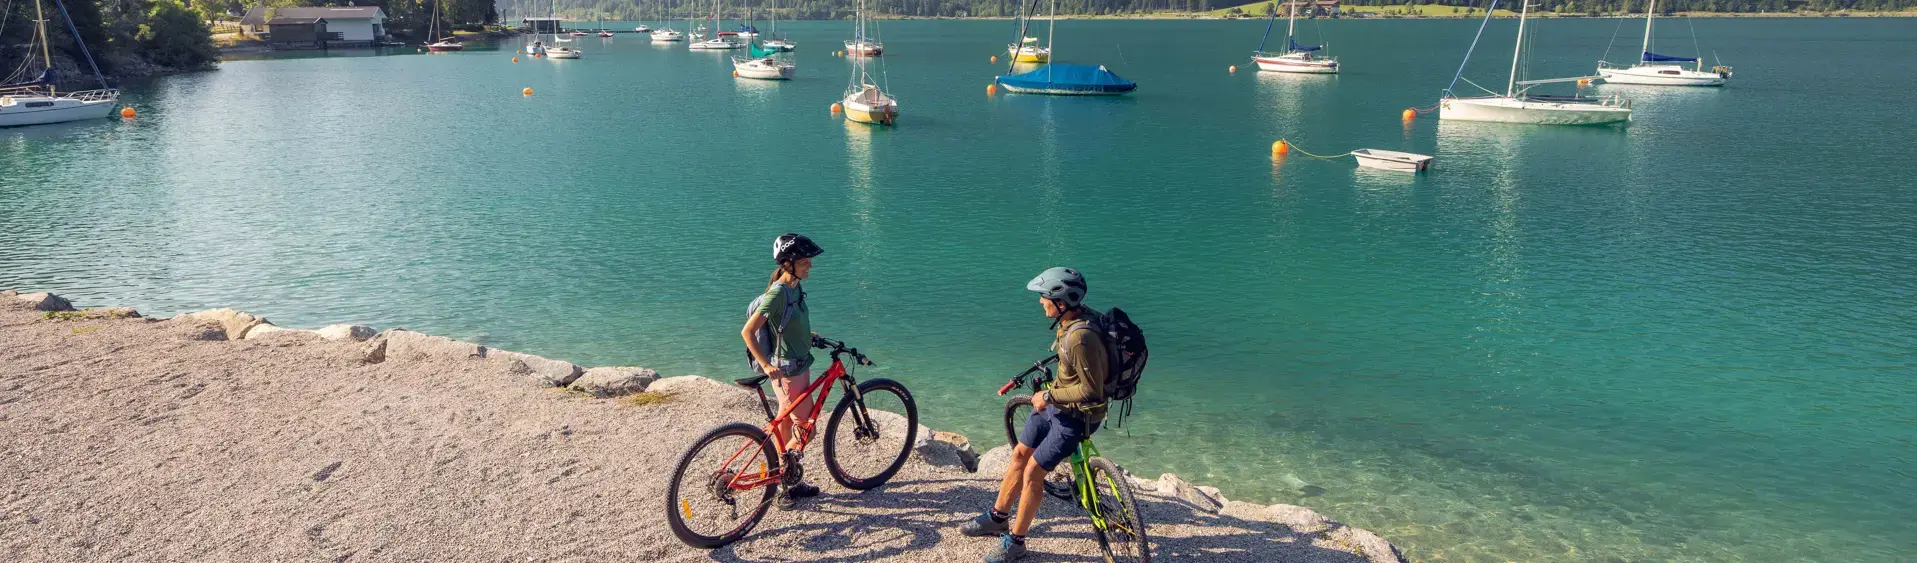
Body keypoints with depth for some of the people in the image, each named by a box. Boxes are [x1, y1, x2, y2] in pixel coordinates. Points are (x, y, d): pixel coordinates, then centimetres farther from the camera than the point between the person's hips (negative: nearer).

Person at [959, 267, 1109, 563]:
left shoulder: (1081, 338, -34)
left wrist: (1049, 397, -20)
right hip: (1057, 402, 9)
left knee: (1032, 473, -4)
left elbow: (1091, 391, -30)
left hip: (1075, 415, -9)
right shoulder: (1072, 318, -5)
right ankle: (998, 518, 33)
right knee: (1020, 454, 15)